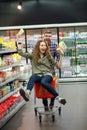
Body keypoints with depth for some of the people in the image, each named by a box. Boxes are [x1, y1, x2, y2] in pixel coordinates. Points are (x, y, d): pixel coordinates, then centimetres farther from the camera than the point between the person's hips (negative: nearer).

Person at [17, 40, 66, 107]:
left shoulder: (48, 56, 15)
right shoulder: (33, 55, 15)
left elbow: (57, 65, 16)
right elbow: (22, 53, 14)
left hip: (47, 74, -1)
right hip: (37, 75, 1)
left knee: (43, 82, -38)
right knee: (32, 77, -37)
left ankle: (58, 97, -38)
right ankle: (27, 94, -63)